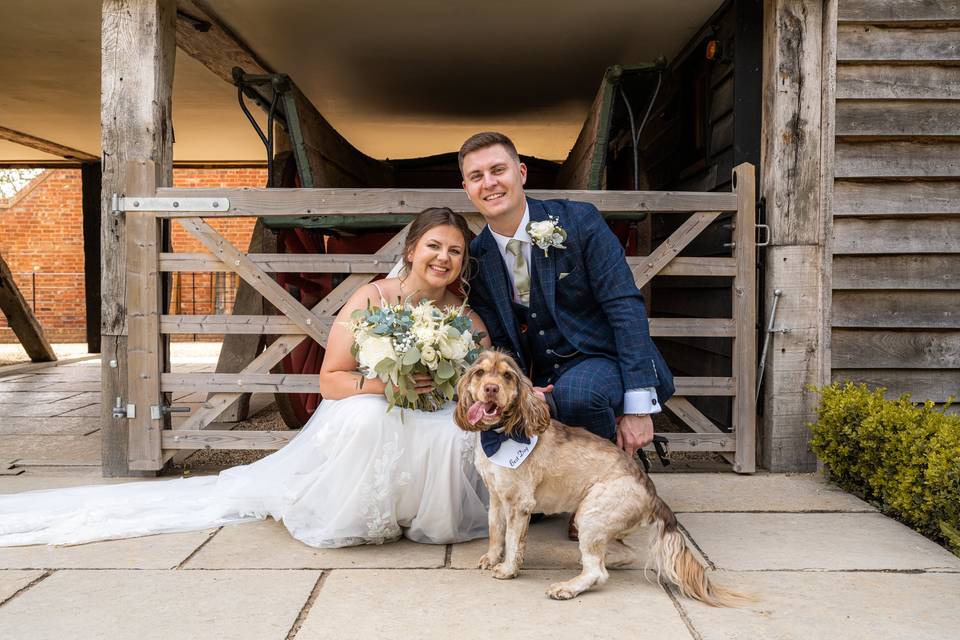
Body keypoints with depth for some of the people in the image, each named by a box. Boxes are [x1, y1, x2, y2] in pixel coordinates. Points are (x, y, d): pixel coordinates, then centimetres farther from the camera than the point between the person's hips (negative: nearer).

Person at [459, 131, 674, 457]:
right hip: (542, 383, 3)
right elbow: (499, 344, 5)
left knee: (575, 393, -36)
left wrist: (637, 406, -19)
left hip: (602, 361, -3)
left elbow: (626, 309, -13)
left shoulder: (578, 220, -9)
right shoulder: (477, 258, 2)